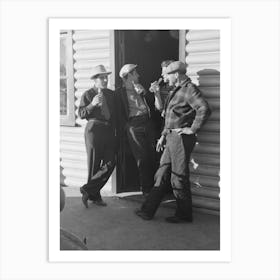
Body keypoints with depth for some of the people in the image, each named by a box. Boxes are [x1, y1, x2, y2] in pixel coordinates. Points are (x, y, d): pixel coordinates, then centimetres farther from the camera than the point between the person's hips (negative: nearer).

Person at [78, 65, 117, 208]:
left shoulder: (111, 94, 14)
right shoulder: (88, 94, 2)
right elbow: (81, 114, -4)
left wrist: (114, 127, 8)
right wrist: (92, 104, -18)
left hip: (109, 130, 5)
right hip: (94, 129, -5)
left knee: (110, 163, -4)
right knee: (94, 164, -1)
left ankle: (88, 190, 6)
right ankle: (94, 196, 12)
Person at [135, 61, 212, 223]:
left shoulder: (189, 89, -13)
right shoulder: (178, 90, 18)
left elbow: (205, 109, -28)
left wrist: (193, 129, -20)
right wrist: (164, 135, 21)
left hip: (181, 138, -10)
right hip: (172, 138, 10)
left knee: (179, 178, -2)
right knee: (162, 175, 11)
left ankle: (184, 215, 12)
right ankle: (148, 211, 17)